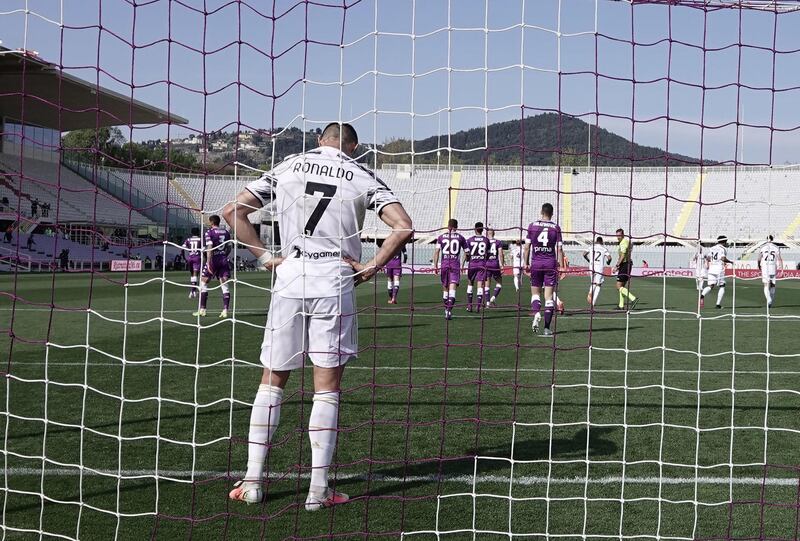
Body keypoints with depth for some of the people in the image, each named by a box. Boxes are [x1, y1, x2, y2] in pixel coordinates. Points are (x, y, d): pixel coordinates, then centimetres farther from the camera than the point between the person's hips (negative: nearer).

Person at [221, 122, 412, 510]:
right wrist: (370, 267, 0)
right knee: (327, 386, 4)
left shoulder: (287, 167, 10)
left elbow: (234, 210, 6)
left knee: (272, 381, 12)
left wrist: (265, 256, 7)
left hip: (289, 281, 2)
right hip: (335, 284, -2)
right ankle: (318, 489, 5)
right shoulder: (362, 177, 4)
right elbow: (402, 227, -7)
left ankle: (252, 482, 13)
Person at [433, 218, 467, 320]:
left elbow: (437, 251, 1)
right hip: (455, 264, -2)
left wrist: (435, 265, 4)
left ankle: (446, 309, 28)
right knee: (453, 287, -11)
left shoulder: (441, 237, 7)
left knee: (445, 287, 16)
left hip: (444, 264, 2)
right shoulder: (460, 237, 5)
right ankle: (449, 310, -26)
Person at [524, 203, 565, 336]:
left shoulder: (532, 225, 1)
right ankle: (547, 328, -2)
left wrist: (526, 263, 10)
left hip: (536, 263, 1)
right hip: (551, 263, -1)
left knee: (535, 292, 15)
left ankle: (536, 313, -14)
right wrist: (561, 266, 3)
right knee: (549, 296, 1)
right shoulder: (556, 227, -1)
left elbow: (527, 247, 2)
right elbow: (559, 249, -2)